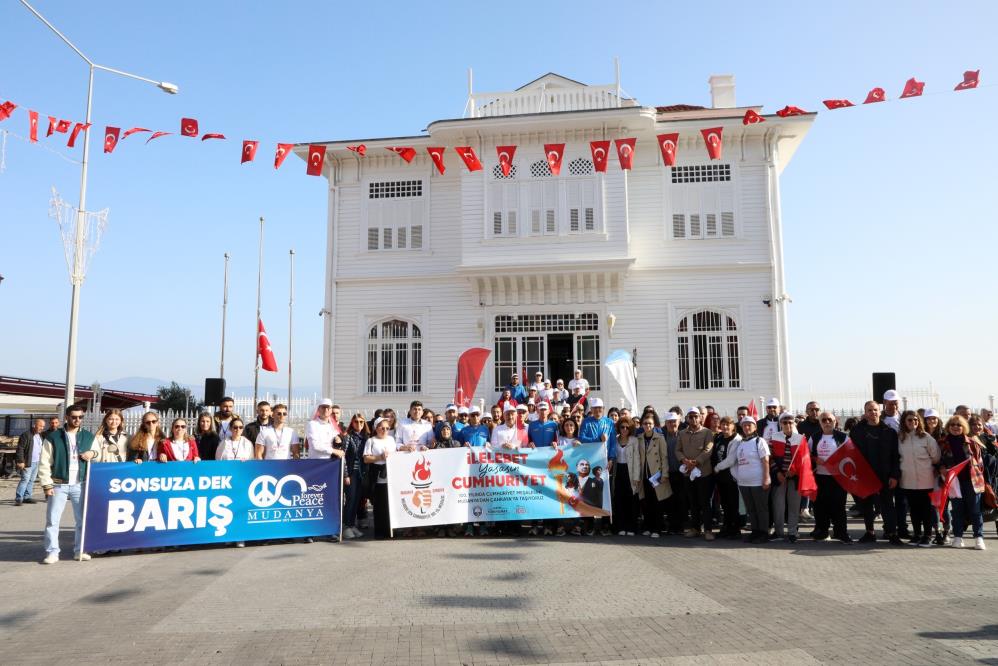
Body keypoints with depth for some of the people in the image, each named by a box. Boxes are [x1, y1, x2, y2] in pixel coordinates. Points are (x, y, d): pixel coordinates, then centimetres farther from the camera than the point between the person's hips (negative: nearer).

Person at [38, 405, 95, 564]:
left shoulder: (89, 437, 8)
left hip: (80, 485, 2)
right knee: (52, 520, -3)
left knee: (82, 519, 7)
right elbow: (44, 463, -2)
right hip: (59, 485, -2)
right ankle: (52, 552, 7)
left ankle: (79, 550, 19)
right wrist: (47, 484, -8)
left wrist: (93, 453, -5)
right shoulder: (53, 437, 0)